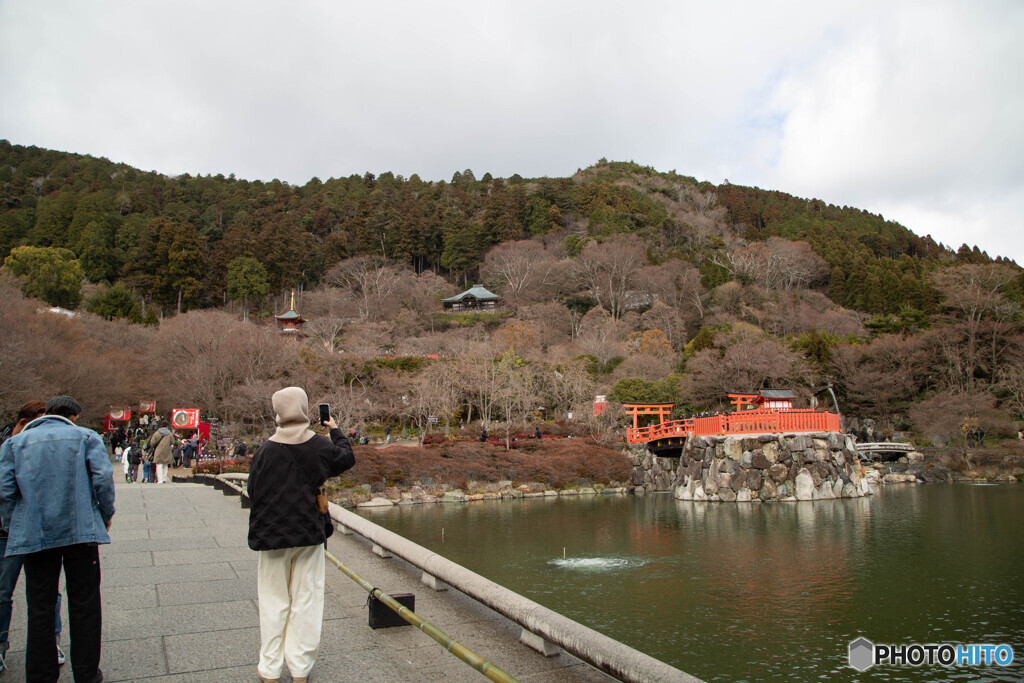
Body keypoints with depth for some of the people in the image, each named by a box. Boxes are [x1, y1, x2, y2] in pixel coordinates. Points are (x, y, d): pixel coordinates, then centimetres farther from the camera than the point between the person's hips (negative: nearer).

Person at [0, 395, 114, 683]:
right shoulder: (86, 437, 3)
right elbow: (103, 477, -8)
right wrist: (106, 514, 6)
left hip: (34, 536, 2)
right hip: (81, 531, -1)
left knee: (40, 607, 12)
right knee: (84, 605, 8)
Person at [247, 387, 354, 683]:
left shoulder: (266, 451, -12)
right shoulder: (320, 446, -8)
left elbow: (252, 491, -3)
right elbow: (347, 458, 12)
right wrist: (336, 431, 27)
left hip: (272, 536, -1)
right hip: (309, 535, 1)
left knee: (274, 602, 11)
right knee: (306, 599, 10)